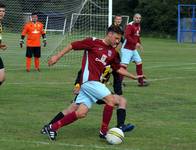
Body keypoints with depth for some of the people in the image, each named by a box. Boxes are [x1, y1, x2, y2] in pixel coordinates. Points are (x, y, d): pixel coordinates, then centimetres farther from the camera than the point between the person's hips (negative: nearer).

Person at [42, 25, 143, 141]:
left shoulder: (112, 52, 17)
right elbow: (72, 45, 0)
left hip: (95, 81, 7)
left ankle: (52, 127, 7)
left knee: (81, 113, -1)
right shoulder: (93, 42, -4)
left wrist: (133, 77, 25)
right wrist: (57, 56, -2)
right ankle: (104, 131, -3)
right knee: (111, 100, -14)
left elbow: (118, 69, 27)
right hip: (89, 79, -7)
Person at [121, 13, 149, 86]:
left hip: (134, 49, 9)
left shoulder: (138, 26, 12)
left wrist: (139, 44, 11)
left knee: (139, 63, 12)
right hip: (127, 49, -9)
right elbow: (127, 36, -26)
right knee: (124, 64, -14)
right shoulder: (130, 25, -15)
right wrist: (136, 43, -29)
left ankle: (141, 81, 22)